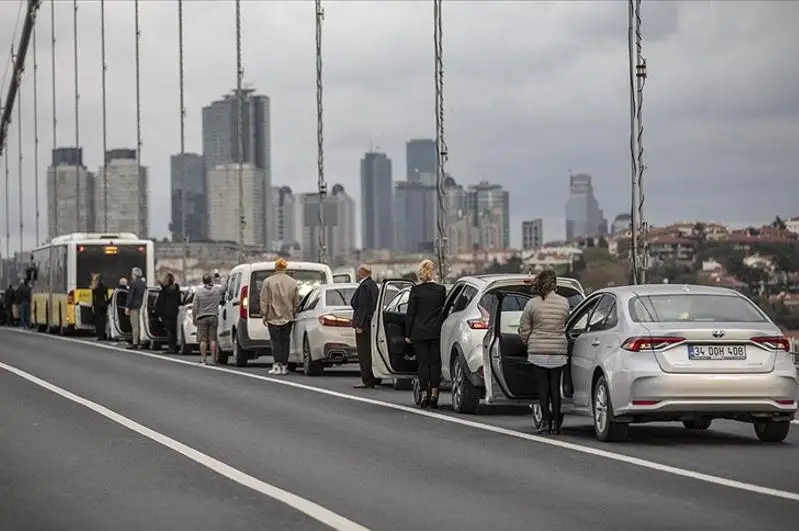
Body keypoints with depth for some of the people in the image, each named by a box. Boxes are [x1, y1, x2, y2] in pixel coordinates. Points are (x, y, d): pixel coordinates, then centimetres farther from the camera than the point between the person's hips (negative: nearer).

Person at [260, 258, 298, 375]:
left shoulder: (268, 282, -6)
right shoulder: (293, 282, 3)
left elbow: (264, 301, -4)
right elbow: (296, 301, 8)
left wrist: (264, 315, 2)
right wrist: (293, 313, 17)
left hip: (273, 317, -3)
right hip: (288, 317, 3)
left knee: (276, 341, -2)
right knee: (285, 341, 8)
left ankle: (277, 365, -11)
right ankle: (284, 366, 8)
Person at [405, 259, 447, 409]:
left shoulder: (415, 290, -6)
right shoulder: (441, 289, -2)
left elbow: (410, 313, -4)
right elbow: (444, 309, 3)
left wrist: (408, 334, 2)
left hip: (419, 332, -1)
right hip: (436, 332, 1)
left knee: (422, 363, 3)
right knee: (435, 363, 6)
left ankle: (424, 395, 0)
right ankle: (434, 395, 3)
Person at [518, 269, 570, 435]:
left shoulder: (532, 304, -7)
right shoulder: (564, 303, -1)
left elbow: (524, 329, -1)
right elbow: (565, 325, 10)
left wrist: (529, 343, 16)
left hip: (538, 351, -2)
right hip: (558, 352, 2)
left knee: (542, 387, 3)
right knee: (555, 387, 8)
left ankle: (546, 422, 1)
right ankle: (555, 423, 8)